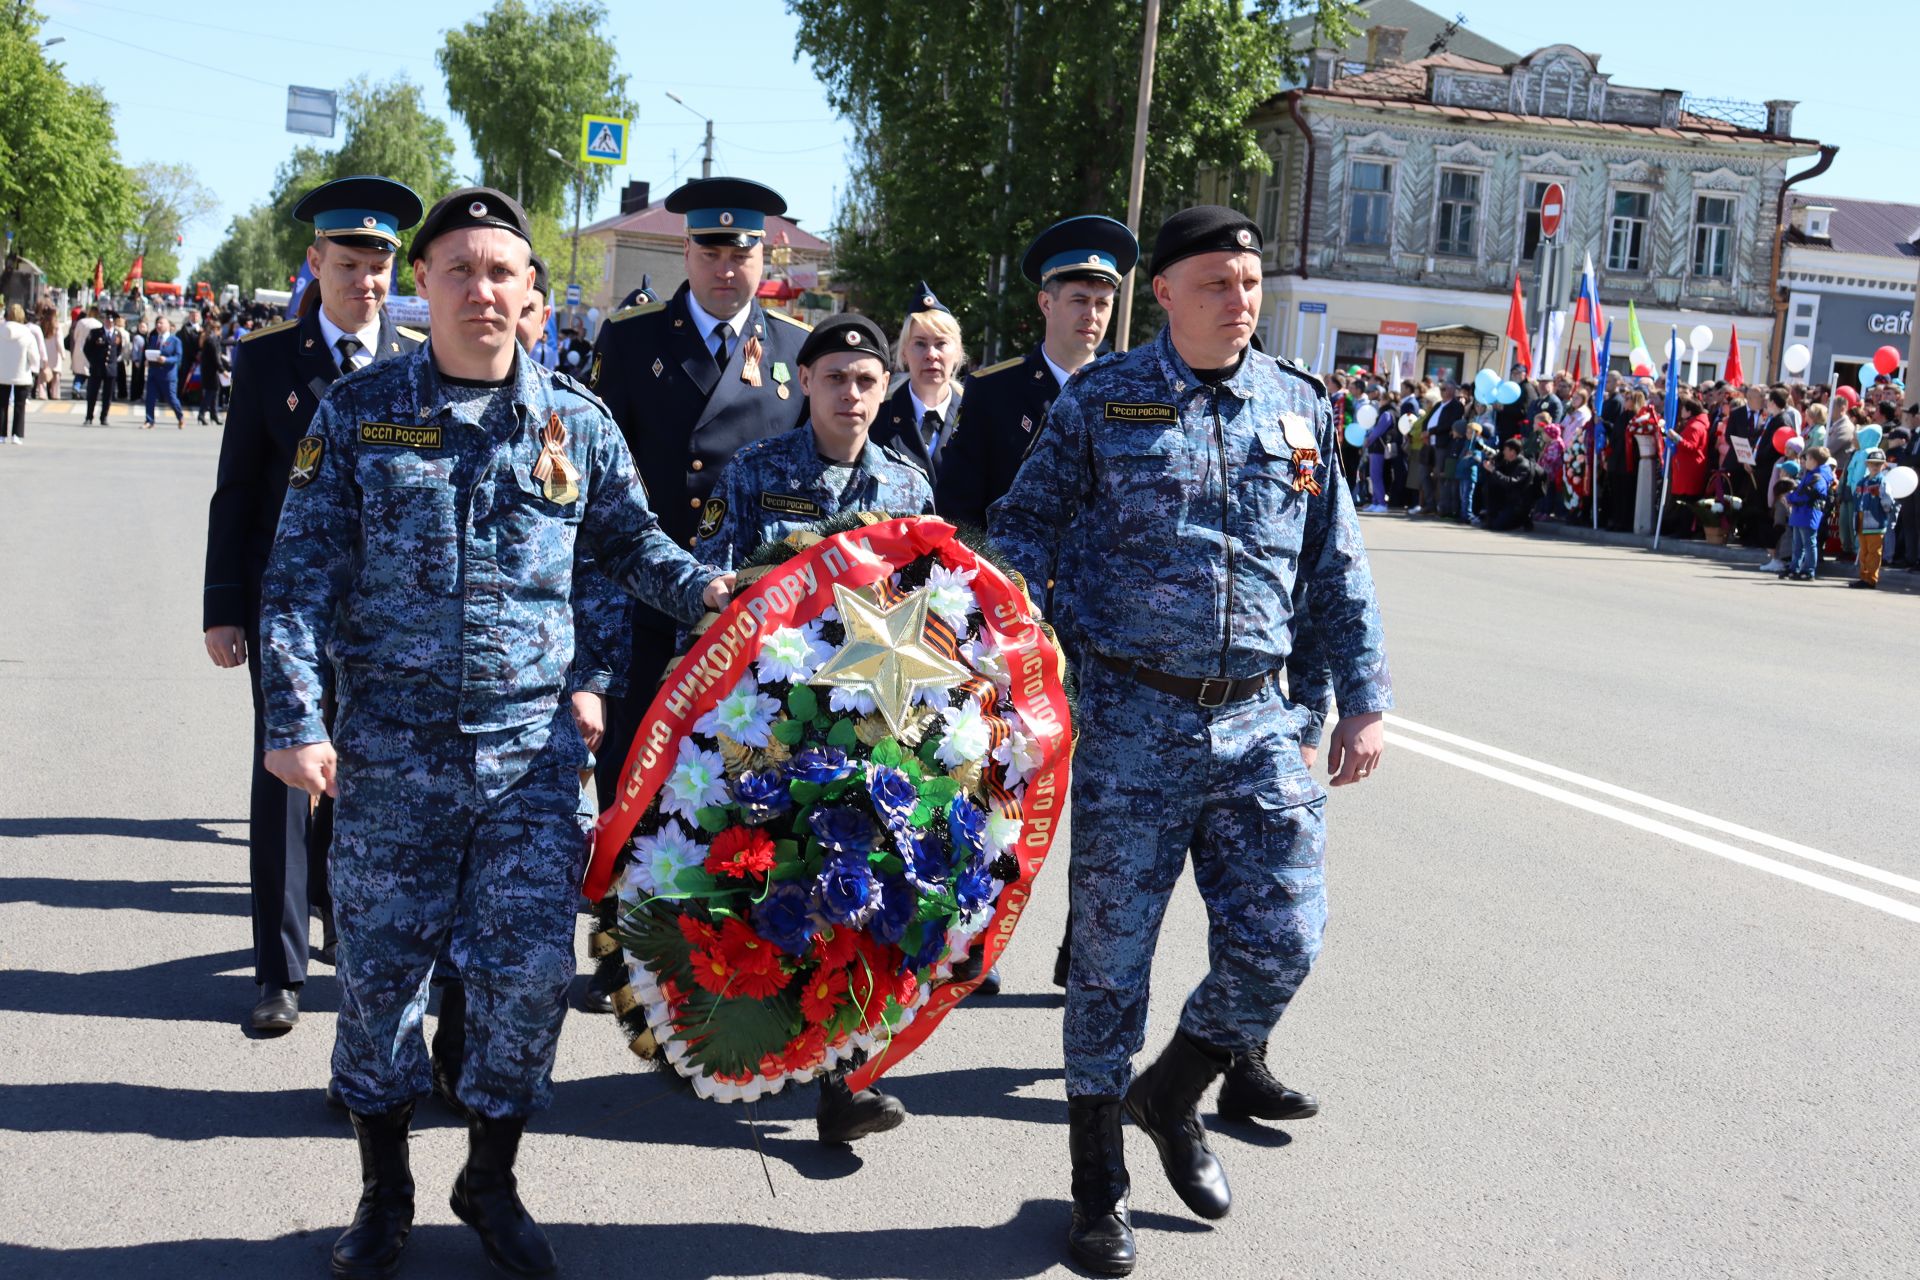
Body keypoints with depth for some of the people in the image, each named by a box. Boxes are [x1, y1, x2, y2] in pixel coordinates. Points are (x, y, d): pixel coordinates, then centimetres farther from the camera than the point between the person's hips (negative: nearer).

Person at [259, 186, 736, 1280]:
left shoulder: (576, 421, 4)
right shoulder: (360, 413, 0)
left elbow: (631, 540, 16)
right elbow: (304, 576, -1)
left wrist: (700, 586, -5)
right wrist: (297, 720, -10)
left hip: (535, 748, 1)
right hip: (391, 749, 0)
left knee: (531, 971, 3)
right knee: (380, 969, 8)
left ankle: (492, 1181, 26)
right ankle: (385, 1191, 30)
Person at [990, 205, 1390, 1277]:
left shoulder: (1302, 410, 10)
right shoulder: (1102, 404, 1)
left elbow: (1338, 571, 14)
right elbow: (1025, 536, 0)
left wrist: (1365, 700, 10)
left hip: (1258, 722, 3)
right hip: (1133, 716, -3)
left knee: (1282, 943, 0)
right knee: (1113, 952, 3)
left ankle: (1173, 1096, 29)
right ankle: (1100, 1185, 21)